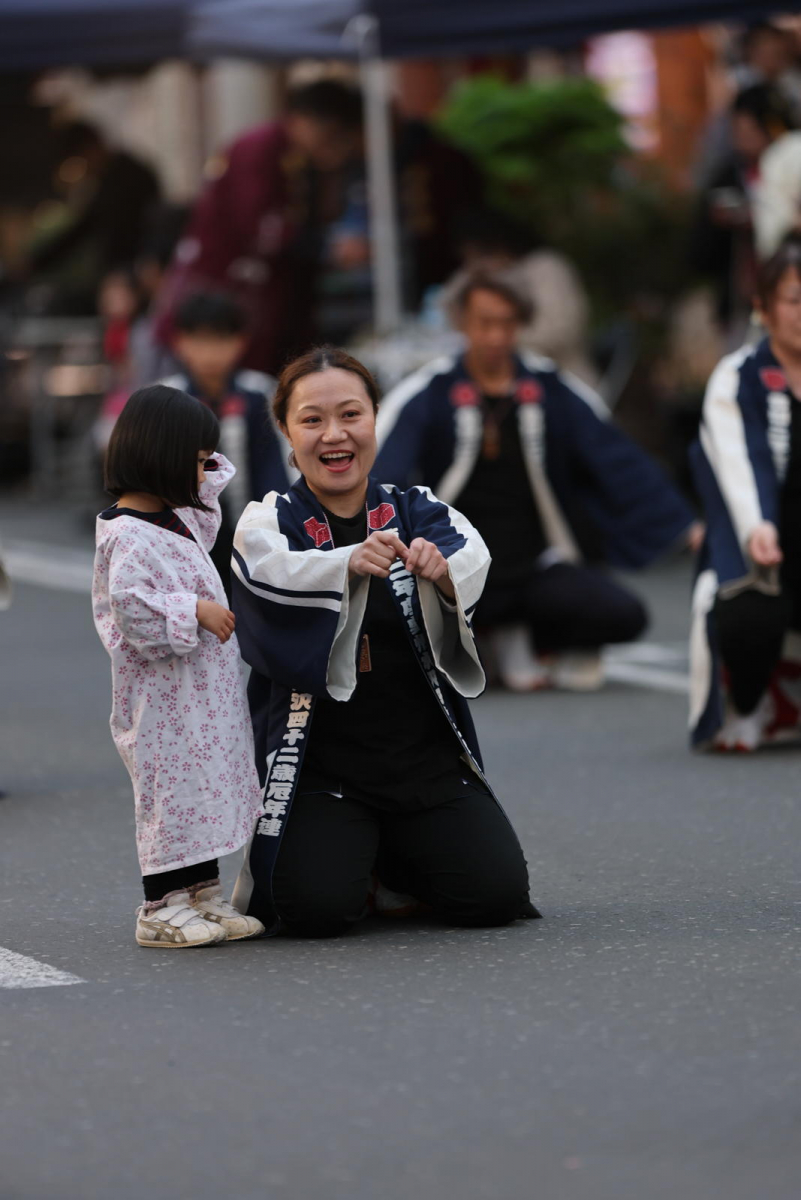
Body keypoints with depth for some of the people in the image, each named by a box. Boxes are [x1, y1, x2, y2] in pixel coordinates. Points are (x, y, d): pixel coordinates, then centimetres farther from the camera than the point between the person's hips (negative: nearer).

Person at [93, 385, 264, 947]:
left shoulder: (179, 517, 12)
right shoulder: (128, 536, -19)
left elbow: (205, 521, 35)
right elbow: (132, 610, -27)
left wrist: (209, 475, 20)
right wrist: (196, 611, -24)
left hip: (204, 692, 10)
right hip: (162, 697, -10)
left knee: (207, 787, 13)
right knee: (171, 790, -5)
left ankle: (204, 897, 20)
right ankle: (161, 907, 2)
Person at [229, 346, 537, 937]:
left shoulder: (416, 510, 5)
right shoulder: (269, 523, -1)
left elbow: (471, 553, -18)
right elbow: (278, 570, -25)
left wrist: (440, 565, -43)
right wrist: (351, 563, -46)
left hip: (427, 754, 3)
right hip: (320, 766, -2)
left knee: (496, 894, -13)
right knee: (318, 909, -23)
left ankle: (397, 866, 19)